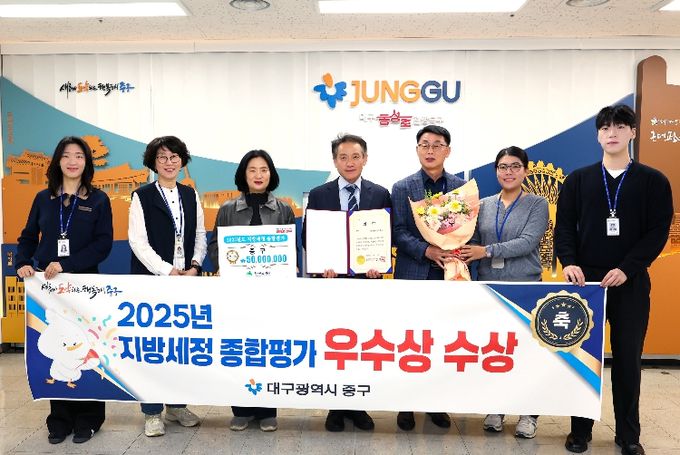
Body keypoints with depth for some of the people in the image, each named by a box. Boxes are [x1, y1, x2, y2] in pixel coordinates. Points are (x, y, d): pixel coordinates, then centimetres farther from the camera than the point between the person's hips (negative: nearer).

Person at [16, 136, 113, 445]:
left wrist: (66, 265, -17)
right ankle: (60, 418, 18)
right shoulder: (43, 199, 10)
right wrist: (23, 263, -6)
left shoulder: (98, 200, 1)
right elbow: (28, 237, 14)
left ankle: (87, 419, 16)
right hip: (48, 285, 3)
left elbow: (104, 244, -7)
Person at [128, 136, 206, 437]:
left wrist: (195, 266, -6)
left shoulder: (190, 195, 12)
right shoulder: (142, 196, 0)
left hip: (187, 278, 4)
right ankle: (153, 413, 11)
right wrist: (168, 271, -14)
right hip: (152, 279, -3)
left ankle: (177, 405, 22)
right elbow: (138, 240, -6)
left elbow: (200, 235, 11)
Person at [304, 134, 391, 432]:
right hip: (332, 278, 0)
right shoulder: (318, 195, 3)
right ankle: (336, 407, 21)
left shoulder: (380, 194, 4)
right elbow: (308, 238, 3)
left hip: (367, 279, 1)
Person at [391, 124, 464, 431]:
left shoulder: (463, 187, 8)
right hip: (413, 275, -1)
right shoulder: (402, 188, 3)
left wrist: (459, 256, -12)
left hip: (450, 274, 2)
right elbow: (398, 233, -3)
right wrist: (427, 250, -17)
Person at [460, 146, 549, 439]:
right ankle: (495, 409, 24)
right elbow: (473, 243, 6)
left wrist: (487, 251, -21)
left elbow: (528, 242, -15)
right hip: (489, 287, 3)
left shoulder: (537, 205, -1)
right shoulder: (483, 206, 9)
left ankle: (528, 414, 20)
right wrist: (463, 256, -15)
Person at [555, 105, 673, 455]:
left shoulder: (653, 181, 4)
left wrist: (626, 269, -15)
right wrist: (569, 262, -15)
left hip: (631, 284, 0)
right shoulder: (578, 180, 7)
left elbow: (658, 233, -3)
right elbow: (565, 227, 2)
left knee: (628, 358, 8)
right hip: (585, 280, 1)